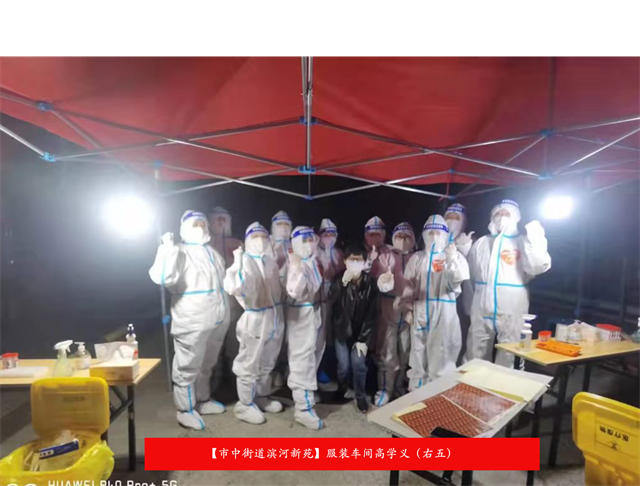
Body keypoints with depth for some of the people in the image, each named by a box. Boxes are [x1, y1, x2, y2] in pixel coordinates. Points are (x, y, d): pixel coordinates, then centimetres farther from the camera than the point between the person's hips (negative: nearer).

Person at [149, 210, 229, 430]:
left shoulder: (212, 252, 15)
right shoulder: (180, 253, -8)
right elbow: (161, 277, -26)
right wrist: (167, 248, -26)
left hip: (217, 320, 7)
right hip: (192, 322, -7)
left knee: (207, 365, 20)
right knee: (188, 367, 6)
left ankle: (203, 400, 37)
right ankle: (186, 410, 22)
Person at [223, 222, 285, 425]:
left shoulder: (270, 261, 7)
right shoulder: (244, 261, -13)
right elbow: (233, 288, -31)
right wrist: (237, 264, -35)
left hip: (274, 317, 7)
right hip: (254, 319, -7)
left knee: (267, 363, 20)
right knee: (250, 364, 5)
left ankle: (262, 397, 37)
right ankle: (245, 405, 22)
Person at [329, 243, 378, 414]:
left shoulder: (370, 282, -9)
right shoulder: (339, 279, -8)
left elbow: (371, 314, -7)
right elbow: (331, 299, -25)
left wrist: (363, 338, -10)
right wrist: (343, 282, -39)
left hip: (361, 331, 0)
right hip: (341, 329, 0)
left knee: (358, 363, -8)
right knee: (343, 365, -2)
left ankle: (360, 396, 18)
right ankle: (341, 390, 30)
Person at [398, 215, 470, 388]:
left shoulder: (454, 256, 5)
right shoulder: (417, 258, 11)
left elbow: (458, 280, -10)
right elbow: (408, 285, 9)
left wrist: (452, 260, -27)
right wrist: (407, 308, 0)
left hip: (444, 314, -2)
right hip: (420, 313, 2)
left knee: (441, 357, 0)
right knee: (418, 356, 9)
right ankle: (415, 394, 21)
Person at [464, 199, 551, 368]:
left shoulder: (523, 242, 2)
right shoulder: (481, 243, 11)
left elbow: (538, 267, -15)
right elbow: (470, 275, 15)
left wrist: (536, 239, -20)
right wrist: (469, 304, 15)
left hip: (511, 311, -3)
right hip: (481, 310, 3)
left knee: (507, 359, 8)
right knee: (474, 358, 11)